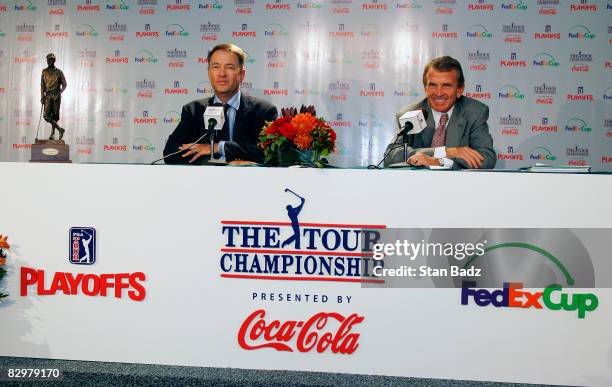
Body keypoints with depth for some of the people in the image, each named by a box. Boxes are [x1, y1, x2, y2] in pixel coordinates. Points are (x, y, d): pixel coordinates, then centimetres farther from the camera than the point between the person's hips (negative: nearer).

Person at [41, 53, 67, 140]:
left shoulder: (59, 72, 0)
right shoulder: (44, 72, 9)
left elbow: (64, 85, 2)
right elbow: (42, 85, 10)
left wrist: (59, 93, -11)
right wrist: (42, 96, 4)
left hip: (56, 96, -3)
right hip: (48, 96, 3)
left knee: (55, 115, 2)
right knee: (46, 116, -8)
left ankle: (53, 134, 11)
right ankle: (60, 129, 3)